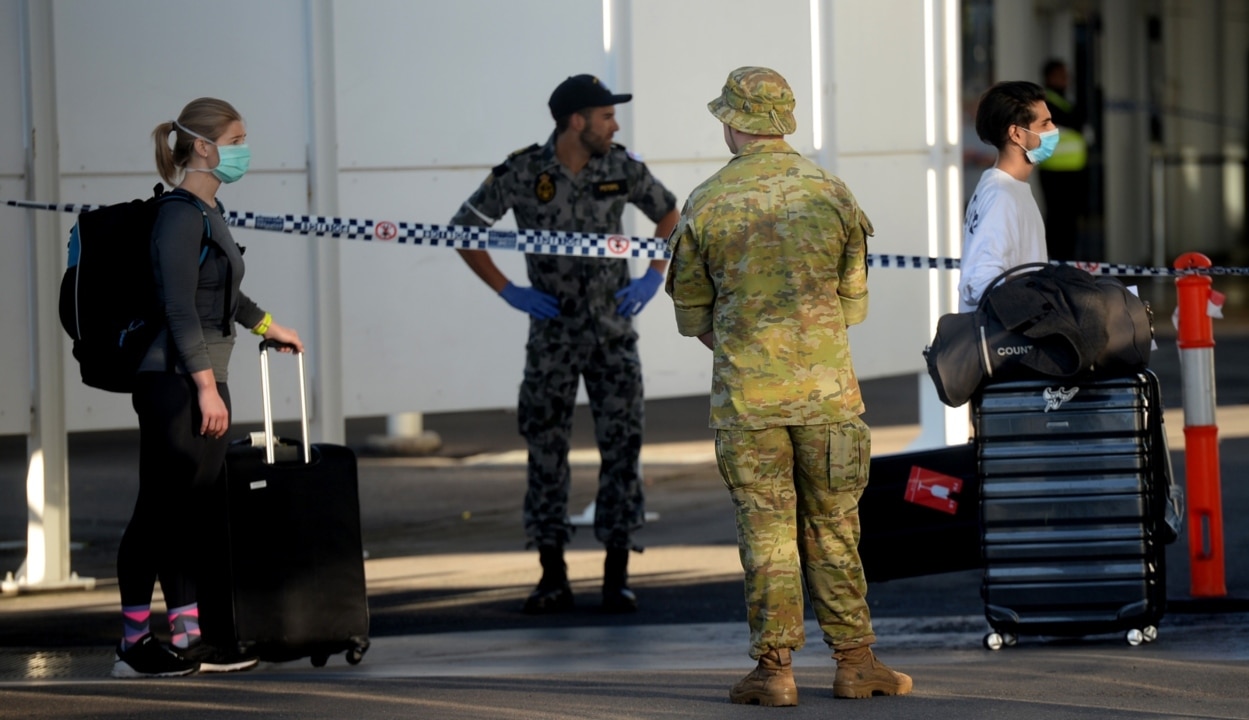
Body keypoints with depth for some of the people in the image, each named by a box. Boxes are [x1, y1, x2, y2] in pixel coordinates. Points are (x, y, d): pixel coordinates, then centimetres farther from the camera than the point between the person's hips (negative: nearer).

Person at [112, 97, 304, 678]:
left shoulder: (208, 212, 16)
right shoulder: (181, 216, -13)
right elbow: (179, 308, -19)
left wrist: (269, 327, 46)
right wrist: (206, 387, -22)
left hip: (204, 380, 10)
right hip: (174, 383, -10)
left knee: (193, 510, 8)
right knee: (159, 511, -6)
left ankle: (189, 638, 10)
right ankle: (134, 645, -2)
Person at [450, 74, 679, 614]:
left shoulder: (622, 167, -2)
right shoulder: (521, 174, -9)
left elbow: (667, 213, 17)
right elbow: (463, 229, 0)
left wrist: (653, 277, 6)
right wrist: (507, 291, -5)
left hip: (613, 331, 1)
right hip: (552, 335, -1)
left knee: (622, 445, -4)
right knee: (546, 451, 1)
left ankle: (616, 576, 2)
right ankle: (552, 578, 9)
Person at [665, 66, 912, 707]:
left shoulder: (705, 206, -3)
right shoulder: (831, 193, 0)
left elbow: (692, 314, 6)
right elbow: (852, 300, 9)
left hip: (745, 392, -1)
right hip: (827, 389, 1)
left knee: (765, 532, 2)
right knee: (833, 529, 9)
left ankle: (775, 669, 1)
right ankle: (853, 661, 10)